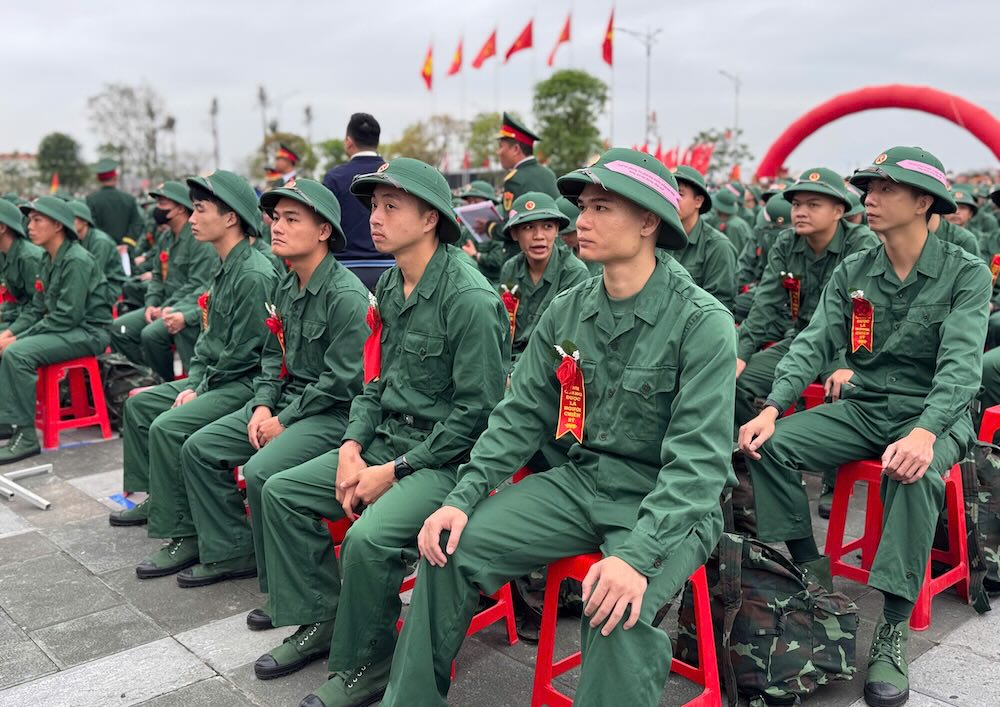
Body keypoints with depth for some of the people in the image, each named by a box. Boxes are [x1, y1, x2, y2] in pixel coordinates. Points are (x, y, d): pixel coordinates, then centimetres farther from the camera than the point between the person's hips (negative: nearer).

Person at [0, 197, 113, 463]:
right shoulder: (48, 260, 13)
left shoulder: (77, 261, -17)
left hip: (87, 332, -10)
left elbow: (67, 317, -22)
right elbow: (36, 308, 15)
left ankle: (25, 436, -19)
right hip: (63, 329, 10)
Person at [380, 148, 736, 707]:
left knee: (618, 611, -34)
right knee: (454, 547, -8)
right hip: (582, 481, 6)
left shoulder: (703, 321, -15)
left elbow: (698, 457, -20)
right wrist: (464, 497, -5)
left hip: (670, 504, -5)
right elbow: (523, 415, 7)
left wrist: (638, 555, -31)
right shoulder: (567, 312, 3)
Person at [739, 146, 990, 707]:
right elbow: (814, 345, -3)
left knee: (915, 474, -38)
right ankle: (811, 577, -4)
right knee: (769, 447, -18)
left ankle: (893, 630, -26)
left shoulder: (966, 274, -8)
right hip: (863, 408, 4)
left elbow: (961, 364, -20)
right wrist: (772, 409, -19)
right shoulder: (852, 273, 5)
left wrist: (925, 433, -36)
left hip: (935, 414, -4)